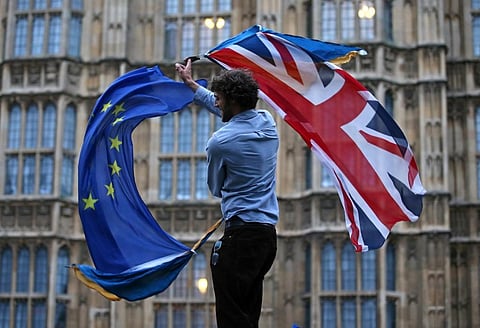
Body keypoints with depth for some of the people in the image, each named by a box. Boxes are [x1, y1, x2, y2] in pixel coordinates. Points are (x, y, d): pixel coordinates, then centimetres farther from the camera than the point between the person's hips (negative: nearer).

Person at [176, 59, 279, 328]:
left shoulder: (220, 141, -12)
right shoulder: (268, 122, 8)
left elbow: (216, 189, 6)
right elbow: (227, 112, 27)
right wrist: (191, 84, 38)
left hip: (241, 235, -8)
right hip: (269, 233, 8)